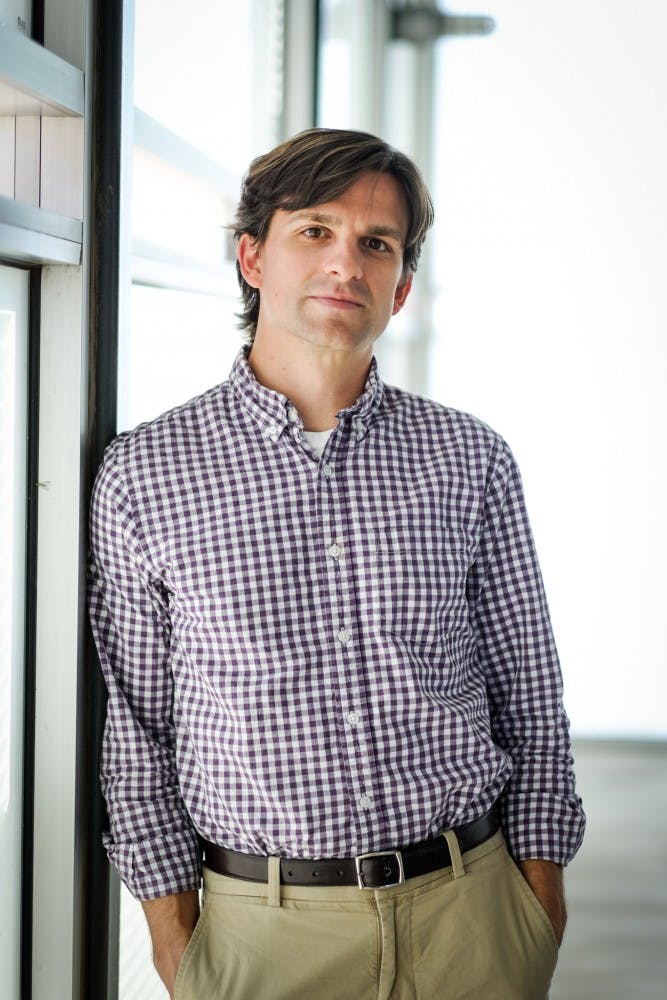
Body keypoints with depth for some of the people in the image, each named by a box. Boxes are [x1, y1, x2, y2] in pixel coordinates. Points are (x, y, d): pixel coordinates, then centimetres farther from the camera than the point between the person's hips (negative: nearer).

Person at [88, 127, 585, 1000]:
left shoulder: (472, 460, 2)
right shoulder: (144, 474, -2)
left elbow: (531, 700, 7)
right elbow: (135, 724, 2)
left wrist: (542, 891, 4)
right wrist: (171, 925, 0)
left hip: (468, 907, 2)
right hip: (261, 925, -1)